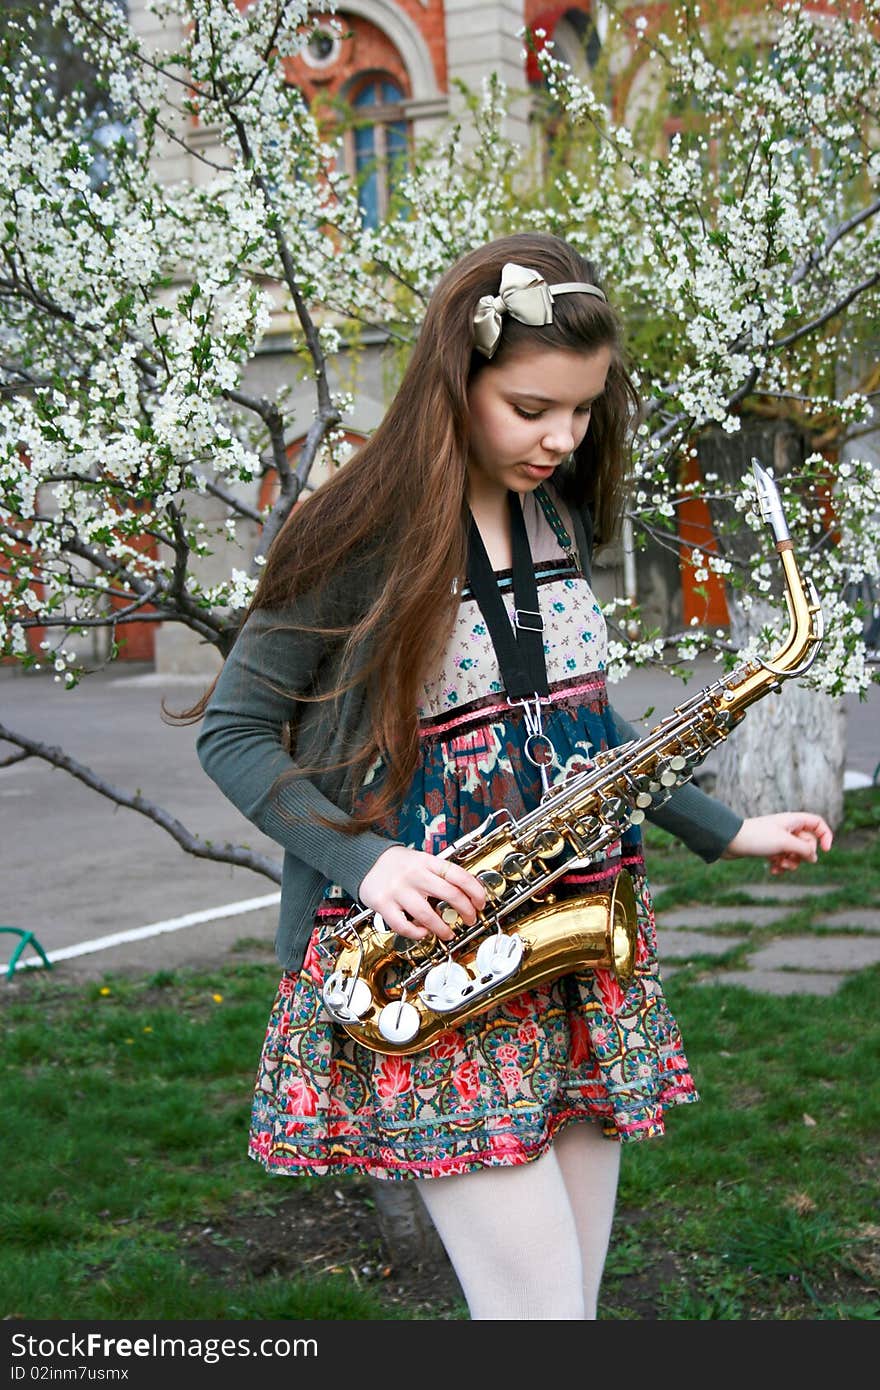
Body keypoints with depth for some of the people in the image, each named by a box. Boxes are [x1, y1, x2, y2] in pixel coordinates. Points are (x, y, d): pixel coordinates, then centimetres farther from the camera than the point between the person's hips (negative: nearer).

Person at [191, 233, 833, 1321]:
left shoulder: (564, 510, 8)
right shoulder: (362, 534, -11)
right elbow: (232, 732, -6)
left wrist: (724, 831, 11)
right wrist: (365, 862, -19)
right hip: (434, 943, -6)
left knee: (575, 1286, 12)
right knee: (538, 1302, -7)